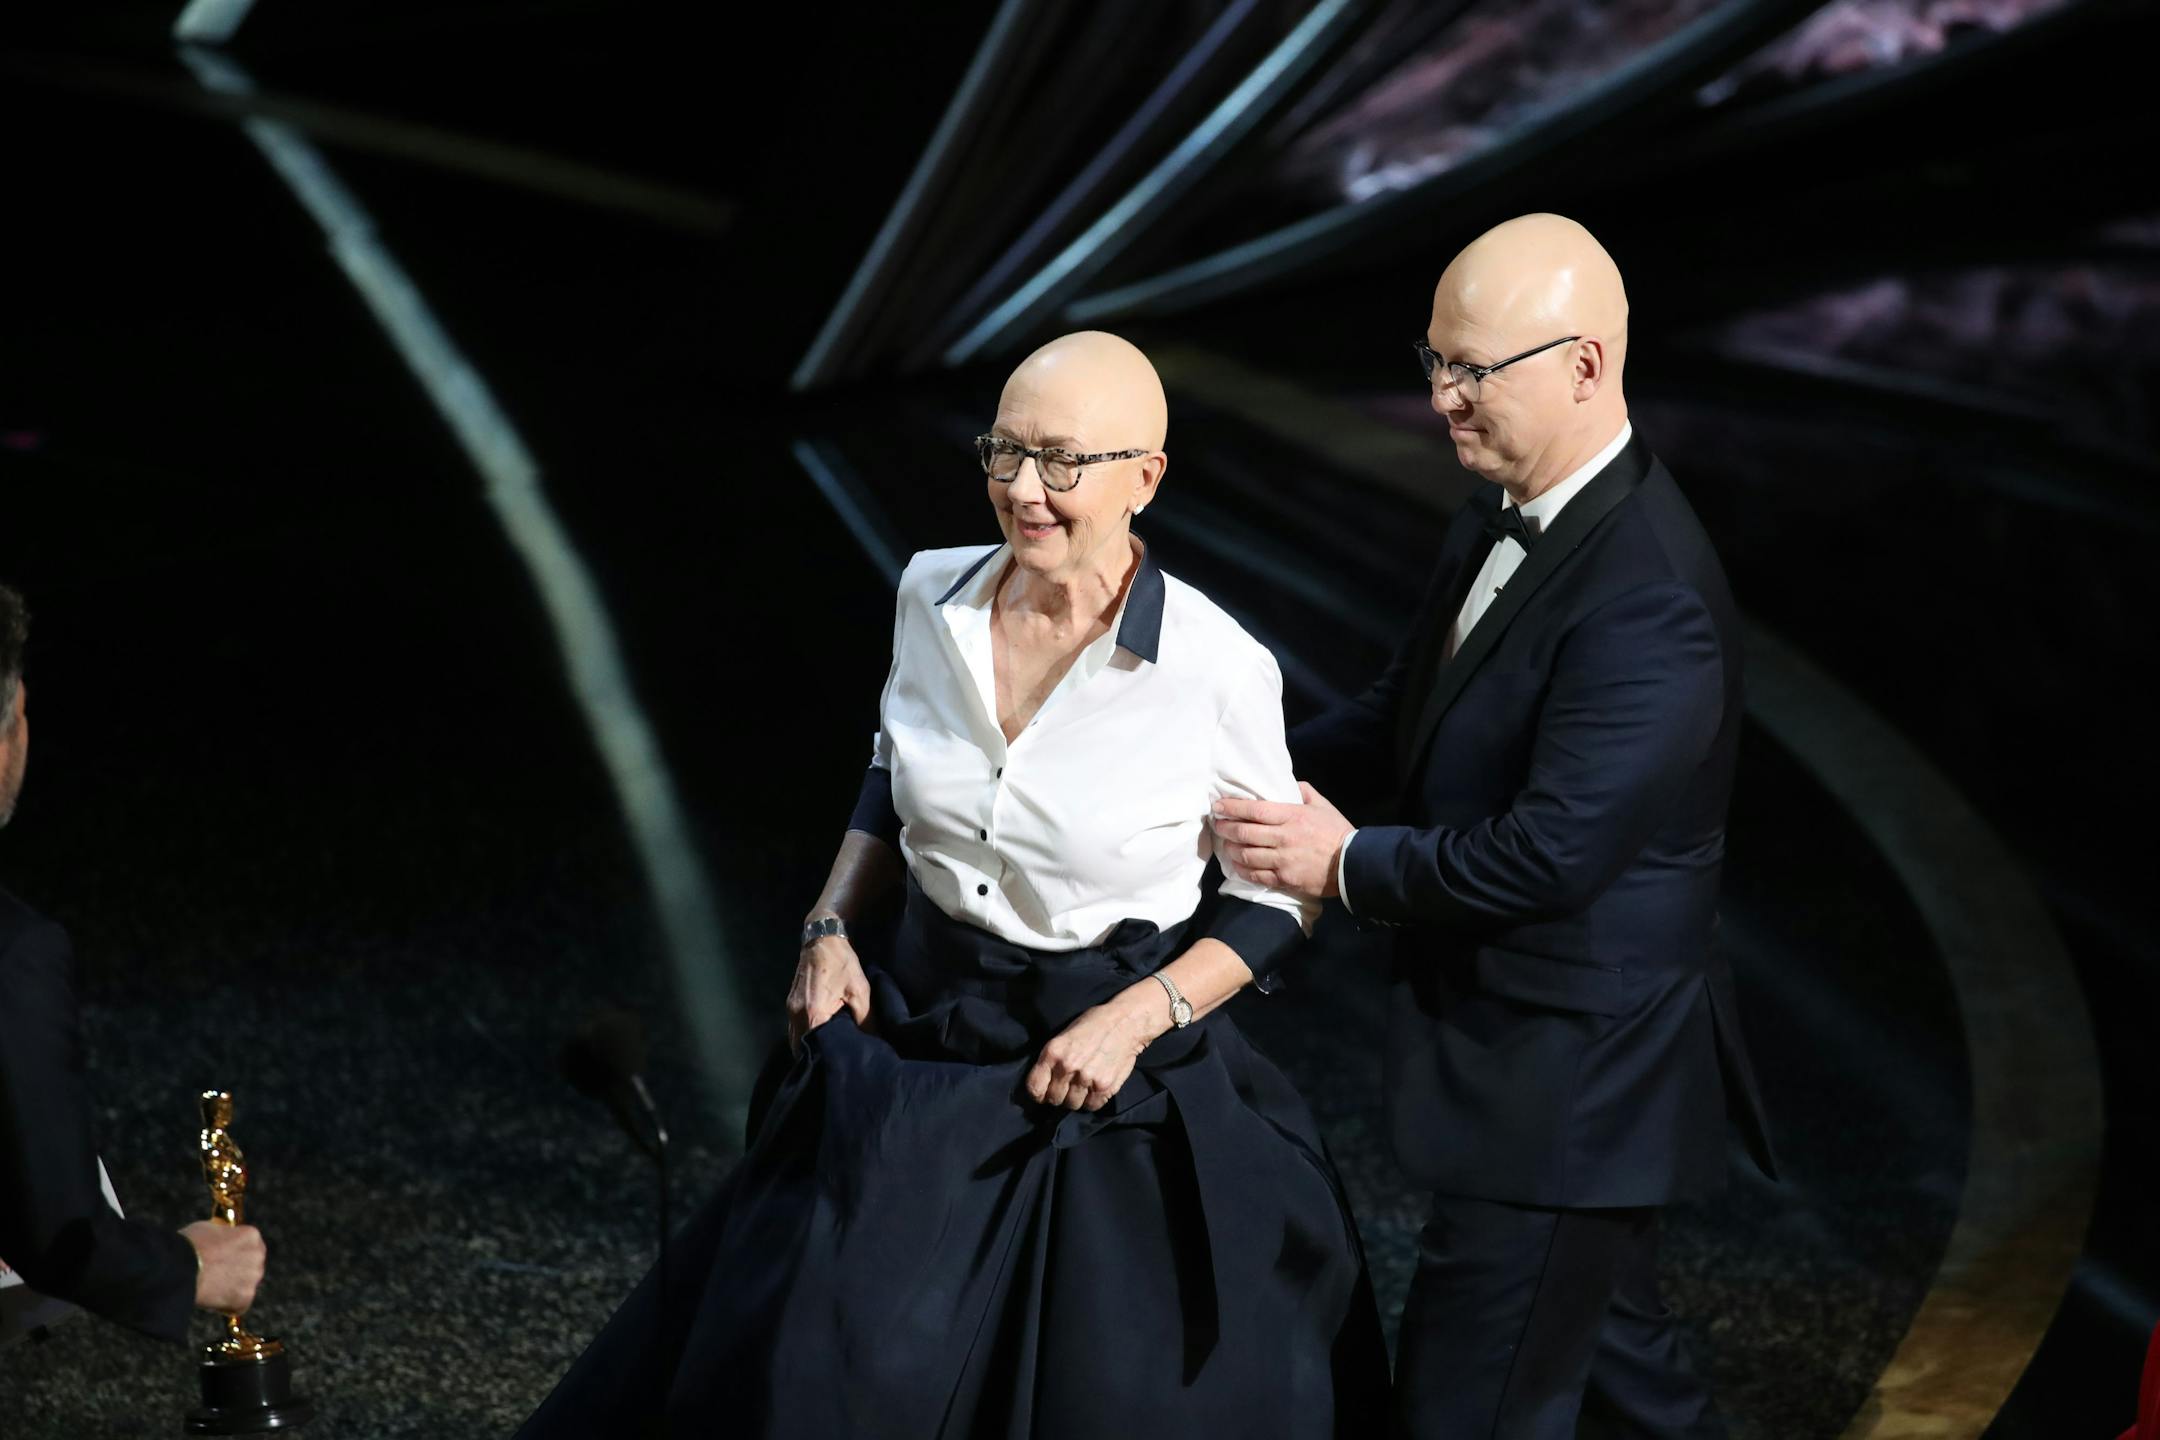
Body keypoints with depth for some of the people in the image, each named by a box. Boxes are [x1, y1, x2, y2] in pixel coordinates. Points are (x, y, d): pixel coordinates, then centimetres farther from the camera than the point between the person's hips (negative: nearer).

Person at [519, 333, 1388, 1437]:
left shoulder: (1220, 671, -17)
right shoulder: (932, 597, -5)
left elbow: (1279, 900, -5)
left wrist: (1140, 1015, -17)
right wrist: (833, 928, 1)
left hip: (1115, 1096, -4)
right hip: (917, 1060, 4)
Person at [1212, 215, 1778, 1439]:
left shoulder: (1649, 598, -27)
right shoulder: (1512, 513, 3)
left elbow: (1548, 853, -29)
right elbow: (1413, 712, 14)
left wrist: (1345, 864, -18)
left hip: (1568, 1082, -9)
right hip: (1526, 1048, 9)